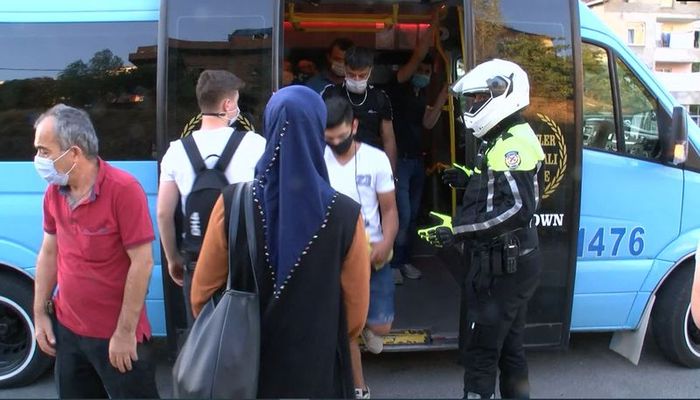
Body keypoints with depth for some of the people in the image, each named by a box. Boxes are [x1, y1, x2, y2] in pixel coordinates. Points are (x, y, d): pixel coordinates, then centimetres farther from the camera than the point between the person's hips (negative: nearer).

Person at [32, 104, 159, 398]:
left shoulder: (123, 189, -20)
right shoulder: (54, 192, 1)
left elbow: (142, 263, -20)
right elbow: (49, 253, 12)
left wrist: (125, 332, -18)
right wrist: (40, 313, 9)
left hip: (116, 335, -6)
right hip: (66, 330, 6)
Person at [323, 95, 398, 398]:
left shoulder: (376, 159, -6)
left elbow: (389, 209, -3)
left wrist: (386, 243, -20)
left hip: (372, 253, 0)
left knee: (380, 327, -1)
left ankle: (368, 326, 37)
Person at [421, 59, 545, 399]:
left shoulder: (512, 144, -19)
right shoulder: (506, 140, 14)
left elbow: (519, 208, -28)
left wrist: (457, 229, -29)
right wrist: (472, 179, 12)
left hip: (501, 265, -10)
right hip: (513, 262, 10)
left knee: (479, 349, 0)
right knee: (509, 346, 20)